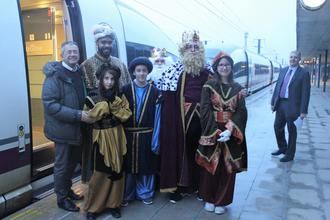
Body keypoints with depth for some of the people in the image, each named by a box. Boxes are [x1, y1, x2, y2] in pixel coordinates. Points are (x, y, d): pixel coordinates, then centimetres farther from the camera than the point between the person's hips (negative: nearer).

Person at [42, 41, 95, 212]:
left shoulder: (80, 72, 5)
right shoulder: (54, 74, -15)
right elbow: (50, 104, -23)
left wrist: (87, 112, -1)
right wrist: (78, 115, -26)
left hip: (77, 127, 7)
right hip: (63, 128, -6)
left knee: (73, 161, 20)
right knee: (62, 165, 9)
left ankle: (67, 189, 42)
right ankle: (61, 197, 29)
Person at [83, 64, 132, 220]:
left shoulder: (120, 96, 5)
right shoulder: (93, 97, -3)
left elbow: (126, 115, -3)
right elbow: (90, 117, -12)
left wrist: (114, 102, -14)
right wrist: (106, 101, -14)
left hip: (117, 136, 3)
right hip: (101, 137, -3)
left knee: (117, 170, 8)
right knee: (100, 172, 0)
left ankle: (113, 203, 23)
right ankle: (93, 207, 16)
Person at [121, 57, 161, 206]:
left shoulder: (155, 92, -2)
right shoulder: (125, 90, -2)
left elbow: (157, 117, -3)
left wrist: (155, 140, -6)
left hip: (147, 135, 0)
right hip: (129, 134, 0)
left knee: (146, 165, 11)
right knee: (129, 165, 10)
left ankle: (145, 194, 30)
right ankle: (126, 195, 28)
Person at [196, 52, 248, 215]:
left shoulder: (237, 88, 6)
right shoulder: (209, 86, -1)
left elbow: (241, 111, -2)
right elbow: (205, 110, -8)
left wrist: (230, 130, -17)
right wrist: (216, 131, -17)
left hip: (231, 133, 2)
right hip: (211, 132, -2)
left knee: (227, 168, 7)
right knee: (211, 166, 6)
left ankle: (221, 201, 23)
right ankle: (209, 199, 24)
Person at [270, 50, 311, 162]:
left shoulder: (304, 73, -8)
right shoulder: (283, 70, 9)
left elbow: (305, 93, -11)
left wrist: (303, 111, -15)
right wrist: (273, 102, 9)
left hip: (292, 106, -6)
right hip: (280, 104, 6)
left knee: (291, 131, 7)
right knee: (277, 127, 15)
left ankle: (289, 154, 21)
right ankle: (282, 148, 36)